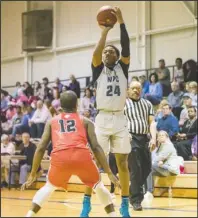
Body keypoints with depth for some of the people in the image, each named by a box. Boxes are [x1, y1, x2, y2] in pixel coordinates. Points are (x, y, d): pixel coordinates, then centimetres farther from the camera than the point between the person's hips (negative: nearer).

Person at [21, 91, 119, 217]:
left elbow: (41, 148, 20)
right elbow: (96, 147, 12)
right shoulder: (85, 121, 23)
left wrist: (33, 175, 25)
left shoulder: (52, 122, 27)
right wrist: (109, 173, 10)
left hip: (60, 158, 1)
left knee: (49, 187, 30)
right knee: (99, 186, 26)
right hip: (82, 157, -1)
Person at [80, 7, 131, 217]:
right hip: (102, 119, -1)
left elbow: (126, 48, -4)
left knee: (122, 162, 3)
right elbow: (96, 52, -11)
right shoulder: (98, 68, 9)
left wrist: (121, 21, -12)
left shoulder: (122, 67, 11)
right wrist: (105, 30, -12)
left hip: (120, 119, 1)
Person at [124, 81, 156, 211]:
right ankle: (136, 199, -1)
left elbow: (152, 122, 8)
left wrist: (153, 138, -7)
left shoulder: (147, 104, 15)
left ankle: (134, 193, 27)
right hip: (131, 138, -5)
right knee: (136, 169, -9)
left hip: (145, 138, 5)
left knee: (147, 168, 8)